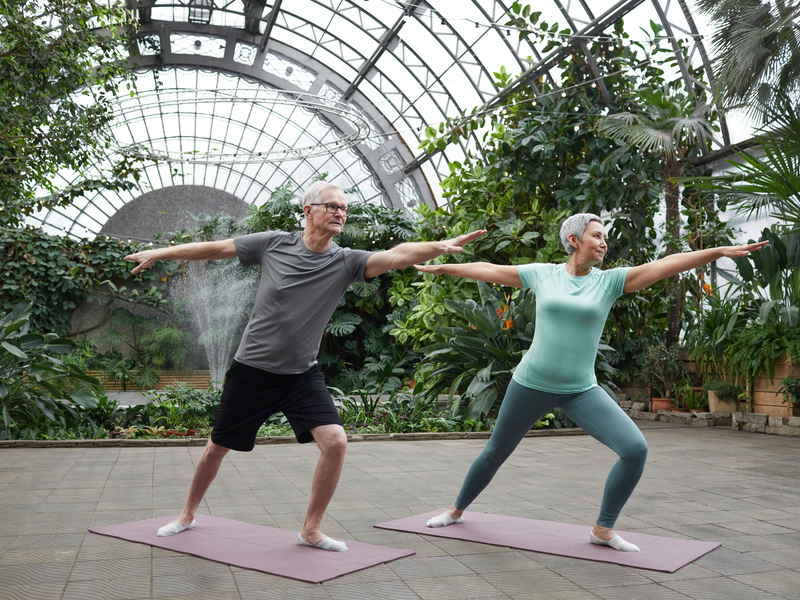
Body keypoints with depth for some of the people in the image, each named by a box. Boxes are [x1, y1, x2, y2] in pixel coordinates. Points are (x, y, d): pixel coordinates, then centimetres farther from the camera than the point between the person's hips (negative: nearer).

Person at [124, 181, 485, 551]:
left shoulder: (345, 262, -8)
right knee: (217, 448, 13)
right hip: (251, 369, 0)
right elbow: (217, 249, 2)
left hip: (302, 375, 1)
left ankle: (311, 530, 4)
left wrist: (441, 246, -40)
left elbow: (397, 256, -24)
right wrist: (160, 254, 9)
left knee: (335, 442, -16)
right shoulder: (274, 244, -8)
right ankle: (188, 515, 40)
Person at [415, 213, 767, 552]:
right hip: (531, 384, 0)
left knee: (636, 450, -16)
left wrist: (721, 251, -20)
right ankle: (457, 511, 40)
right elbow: (488, 270, 9)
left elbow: (665, 265, -11)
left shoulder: (610, 280, -1)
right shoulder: (543, 274, -1)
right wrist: (440, 268, 18)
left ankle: (603, 530, 4)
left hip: (580, 391, 1)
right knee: (495, 453, 14)